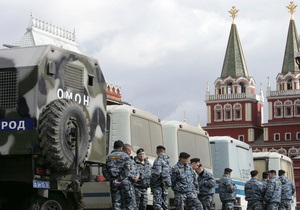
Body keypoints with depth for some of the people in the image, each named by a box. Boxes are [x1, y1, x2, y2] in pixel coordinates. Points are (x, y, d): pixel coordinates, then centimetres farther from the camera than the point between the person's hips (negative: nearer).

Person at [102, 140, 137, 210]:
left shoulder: (108, 157, 14)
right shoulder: (125, 156, 0)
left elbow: (104, 170, 5)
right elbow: (127, 168, -15)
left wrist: (111, 179, -2)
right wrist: (120, 179, -13)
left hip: (113, 183, 4)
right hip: (125, 182, -4)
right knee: (130, 204, -2)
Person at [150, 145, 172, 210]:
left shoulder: (158, 160, -12)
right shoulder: (167, 160, 14)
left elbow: (156, 173, -20)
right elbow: (169, 172, 18)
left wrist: (151, 184, -9)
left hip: (158, 185, -8)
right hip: (165, 185, 8)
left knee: (157, 205, -11)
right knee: (164, 204, 13)